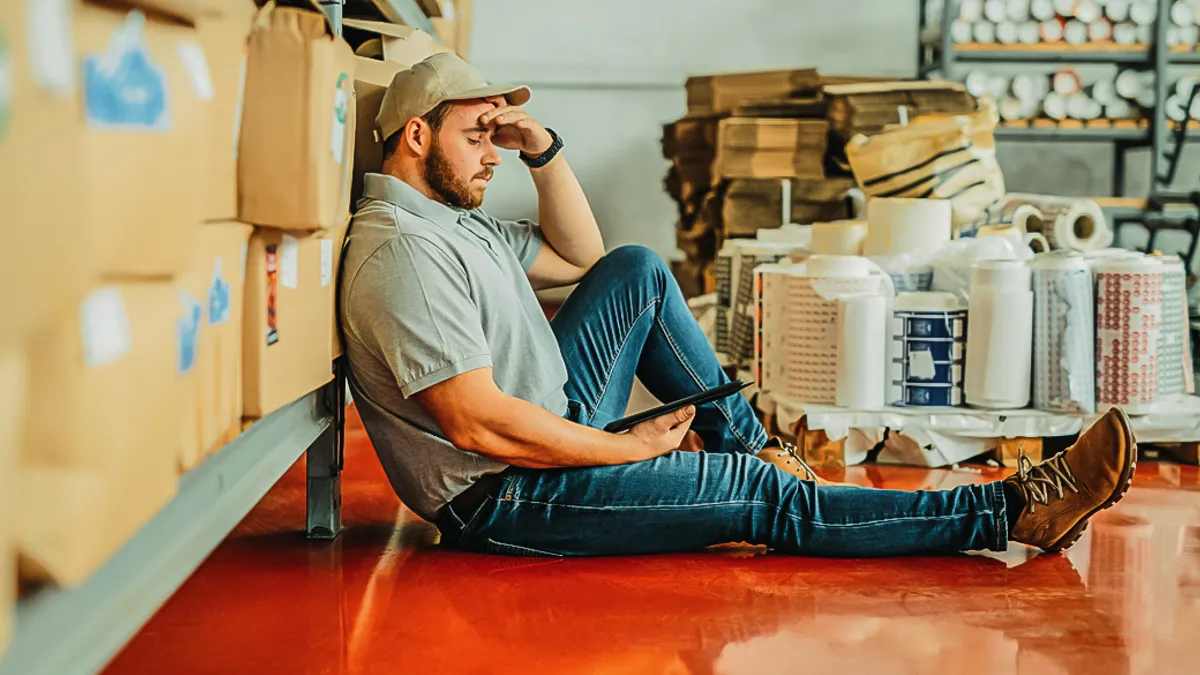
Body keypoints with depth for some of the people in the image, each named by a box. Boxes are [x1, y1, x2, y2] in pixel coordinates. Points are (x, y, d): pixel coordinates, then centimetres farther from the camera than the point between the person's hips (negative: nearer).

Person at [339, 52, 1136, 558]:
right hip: (508, 501, -10)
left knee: (638, 272, 9)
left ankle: (746, 443, 15)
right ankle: (1010, 514, -5)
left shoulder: (453, 219, 11)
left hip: (553, 429, 10)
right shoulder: (403, 252, -22)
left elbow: (580, 257, 20)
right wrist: (629, 448, -18)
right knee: (771, 501, -11)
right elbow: (478, 424, -28)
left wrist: (545, 149, 4)